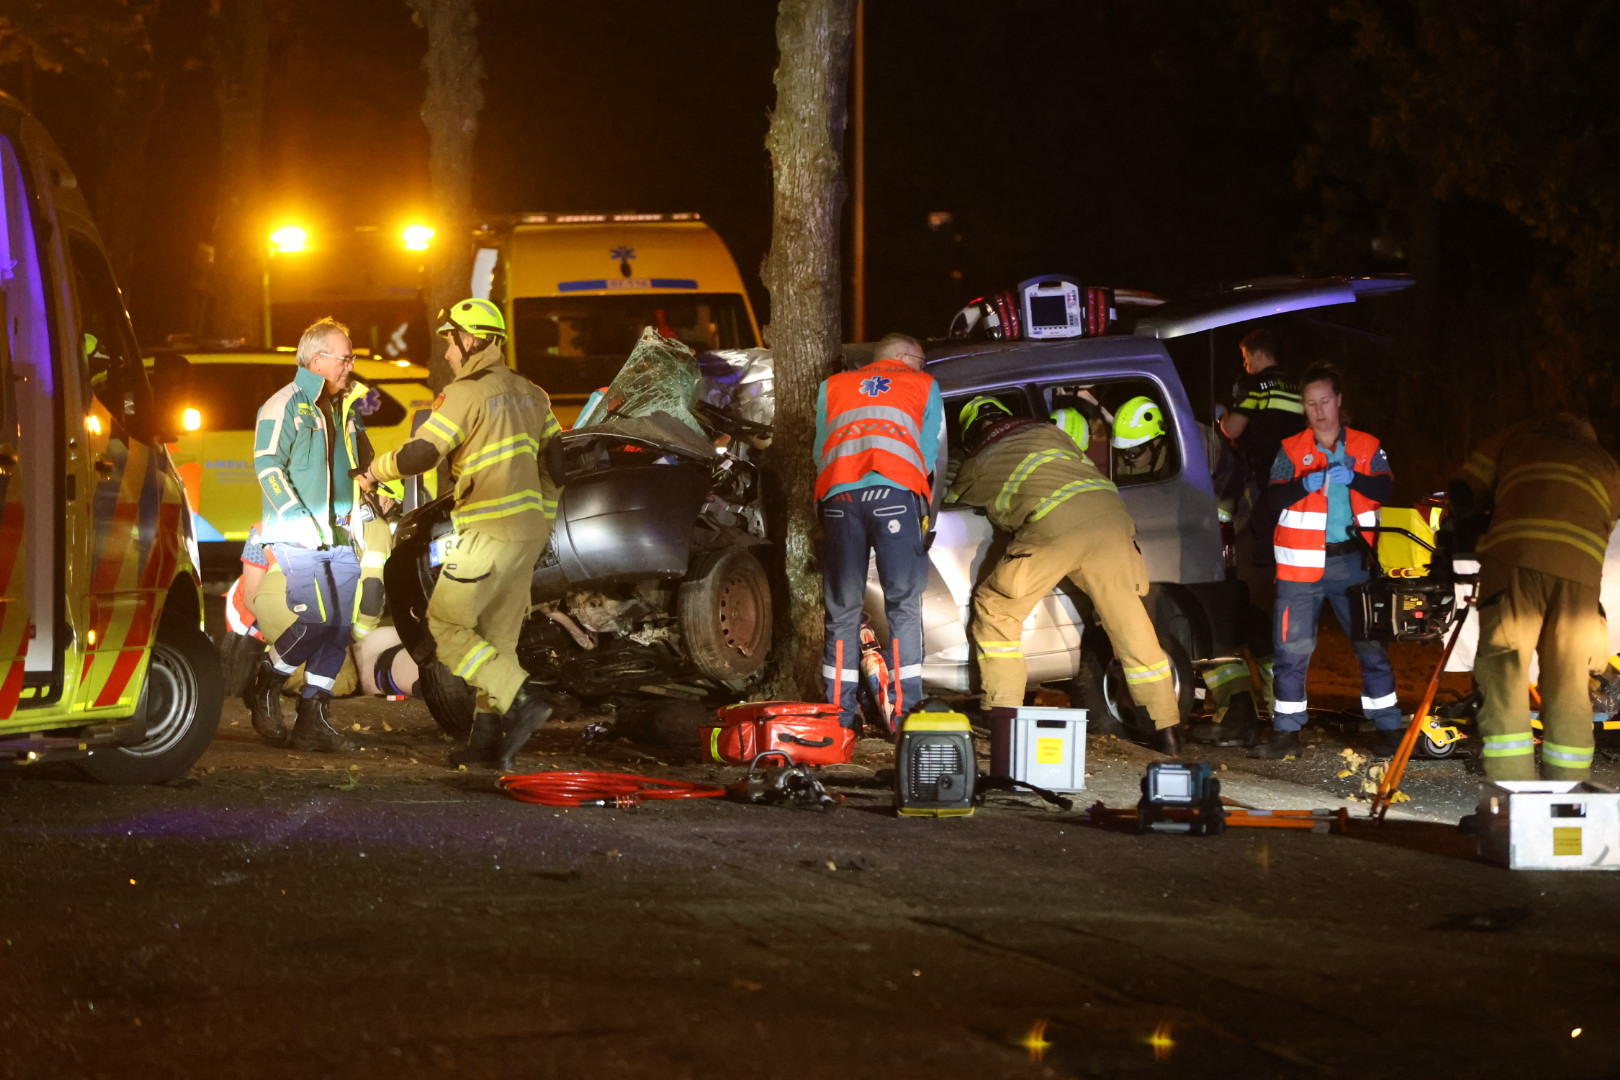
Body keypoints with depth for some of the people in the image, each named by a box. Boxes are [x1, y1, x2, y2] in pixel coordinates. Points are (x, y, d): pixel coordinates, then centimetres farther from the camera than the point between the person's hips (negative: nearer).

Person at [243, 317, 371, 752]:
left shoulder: (346, 409, 18)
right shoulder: (285, 406, -5)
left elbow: (365, 464, 30)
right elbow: (268, 467, -12)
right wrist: (303, 522, -18)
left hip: (341, 538, 7)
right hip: (300, 538, -7)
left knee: (340, 626, 0)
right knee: (317, 619, -18)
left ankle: (313, 716, 6)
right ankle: (265, 686, 3)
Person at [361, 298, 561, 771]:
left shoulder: (465, 394, -10)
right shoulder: (529, 394, 15)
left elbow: (422, 453, -16)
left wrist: (375, 471, 0)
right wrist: (545, 517, 25)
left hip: (489, 532, -8)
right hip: (530, 532, 8)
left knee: (445, 628, -4)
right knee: (497, 638, 11)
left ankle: (521, 700, -16)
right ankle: (488, 741, 8)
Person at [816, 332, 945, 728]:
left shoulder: (832, 387, 31)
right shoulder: (923, 386, 25)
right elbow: (935, 459, 20)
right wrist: (928, 517, 30)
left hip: (838, 494, 2)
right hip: (896, 494, -2)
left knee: (842, 610, 6)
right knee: (904, 606, 0)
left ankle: (838, 714, 5)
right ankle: (906, 710, -7)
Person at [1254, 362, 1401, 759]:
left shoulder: (1367, 447, 9)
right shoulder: (1292, 450, 7)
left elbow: (1385, 488, -5)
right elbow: (1274, 496, -5)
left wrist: (1353, 477, -24)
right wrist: (1305, 484, -25)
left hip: (1352, 562, 0)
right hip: (1302, 564, 0)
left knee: (1372, 645, 1)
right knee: (1292, 649, -3)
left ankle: (1389, 730, 9)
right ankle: (1286, 733, 4)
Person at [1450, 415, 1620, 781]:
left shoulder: (1519, 437, 27)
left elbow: (1464, 495, 20)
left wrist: (1474, 527, 39)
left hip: (1515, 558, -2)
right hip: (1580, 569, 2)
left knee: (1504, 681, -3)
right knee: (1568, 691, 7)